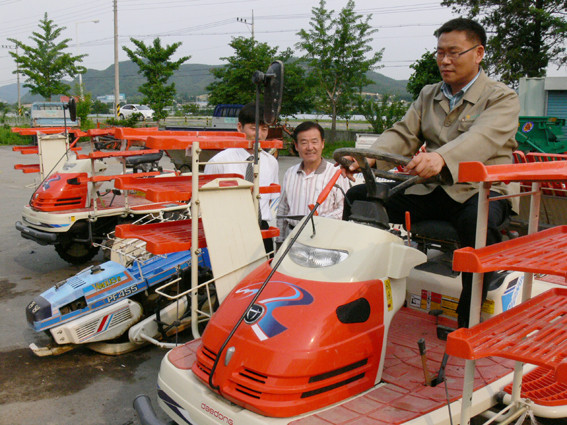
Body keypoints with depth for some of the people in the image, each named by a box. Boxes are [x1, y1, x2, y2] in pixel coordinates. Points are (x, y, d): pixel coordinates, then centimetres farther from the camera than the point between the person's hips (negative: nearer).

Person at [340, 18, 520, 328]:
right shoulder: (428, 95, 18)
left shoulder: (502, 98, 0)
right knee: (359, 197, -11)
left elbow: (481, 138, -22)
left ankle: (469, 320, -24)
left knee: (478, 221, -40)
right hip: (428, 189, 5)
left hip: (478, 190, -5)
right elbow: (403, 134, 4)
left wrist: (441, 157, -44)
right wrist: (369, 157, -19)